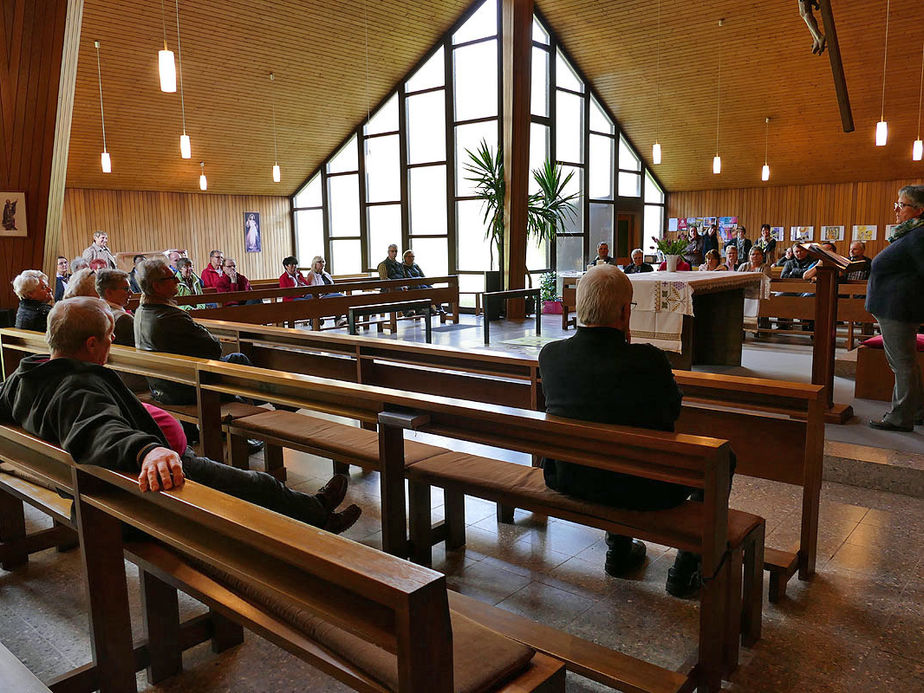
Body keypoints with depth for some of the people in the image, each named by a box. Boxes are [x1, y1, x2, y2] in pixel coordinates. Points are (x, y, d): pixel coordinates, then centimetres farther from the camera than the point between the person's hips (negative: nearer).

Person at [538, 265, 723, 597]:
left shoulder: (550, 354, -11)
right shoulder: (648, 360, -25)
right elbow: (673, 408, -5)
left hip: (565, 479, 6)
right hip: (639, 492, -5)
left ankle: (619, 549, 48)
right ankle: (685, 569, 26)